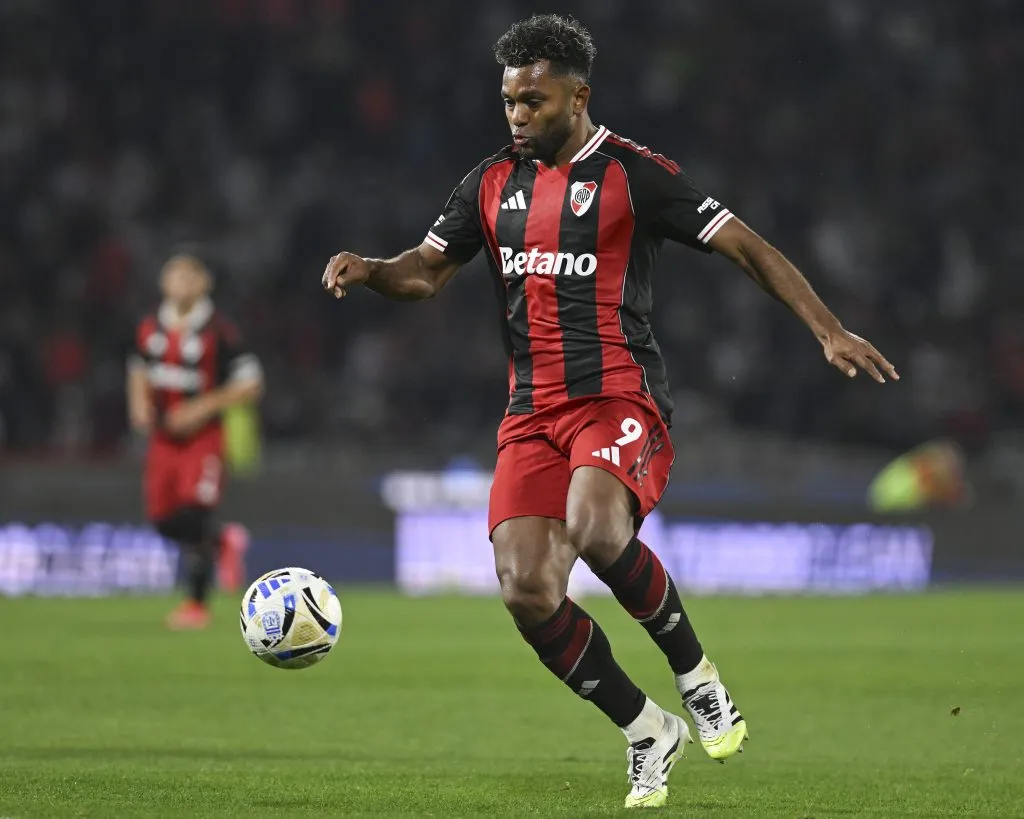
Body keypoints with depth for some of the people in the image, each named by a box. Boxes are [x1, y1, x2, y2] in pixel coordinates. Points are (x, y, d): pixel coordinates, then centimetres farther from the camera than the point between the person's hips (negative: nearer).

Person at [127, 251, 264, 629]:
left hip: (203, 437, -6)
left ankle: (197, 605, -1)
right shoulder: (149, 330, 5)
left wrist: (204, 407, -19)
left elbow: (250, 385, -10)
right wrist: (140, 404, 2)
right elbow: (139, 371, 23)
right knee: (164, 522, 3)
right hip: (163, 438, 6)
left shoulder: (218, 333, -12)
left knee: (192, 520, -13)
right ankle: (224, 542, 34)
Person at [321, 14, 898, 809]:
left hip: (620, 400, -5)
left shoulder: (634, 174, -3)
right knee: (527, 590, -11)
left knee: (595, 530, -35)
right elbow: (427, 271, 19)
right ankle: (646, 731, 8)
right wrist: (367, 269, -4)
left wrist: (829, 330, -13)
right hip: (532, 412, 6)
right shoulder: (494, 182, 13)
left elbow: (749, 248, -3)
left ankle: (698, 677, -10)